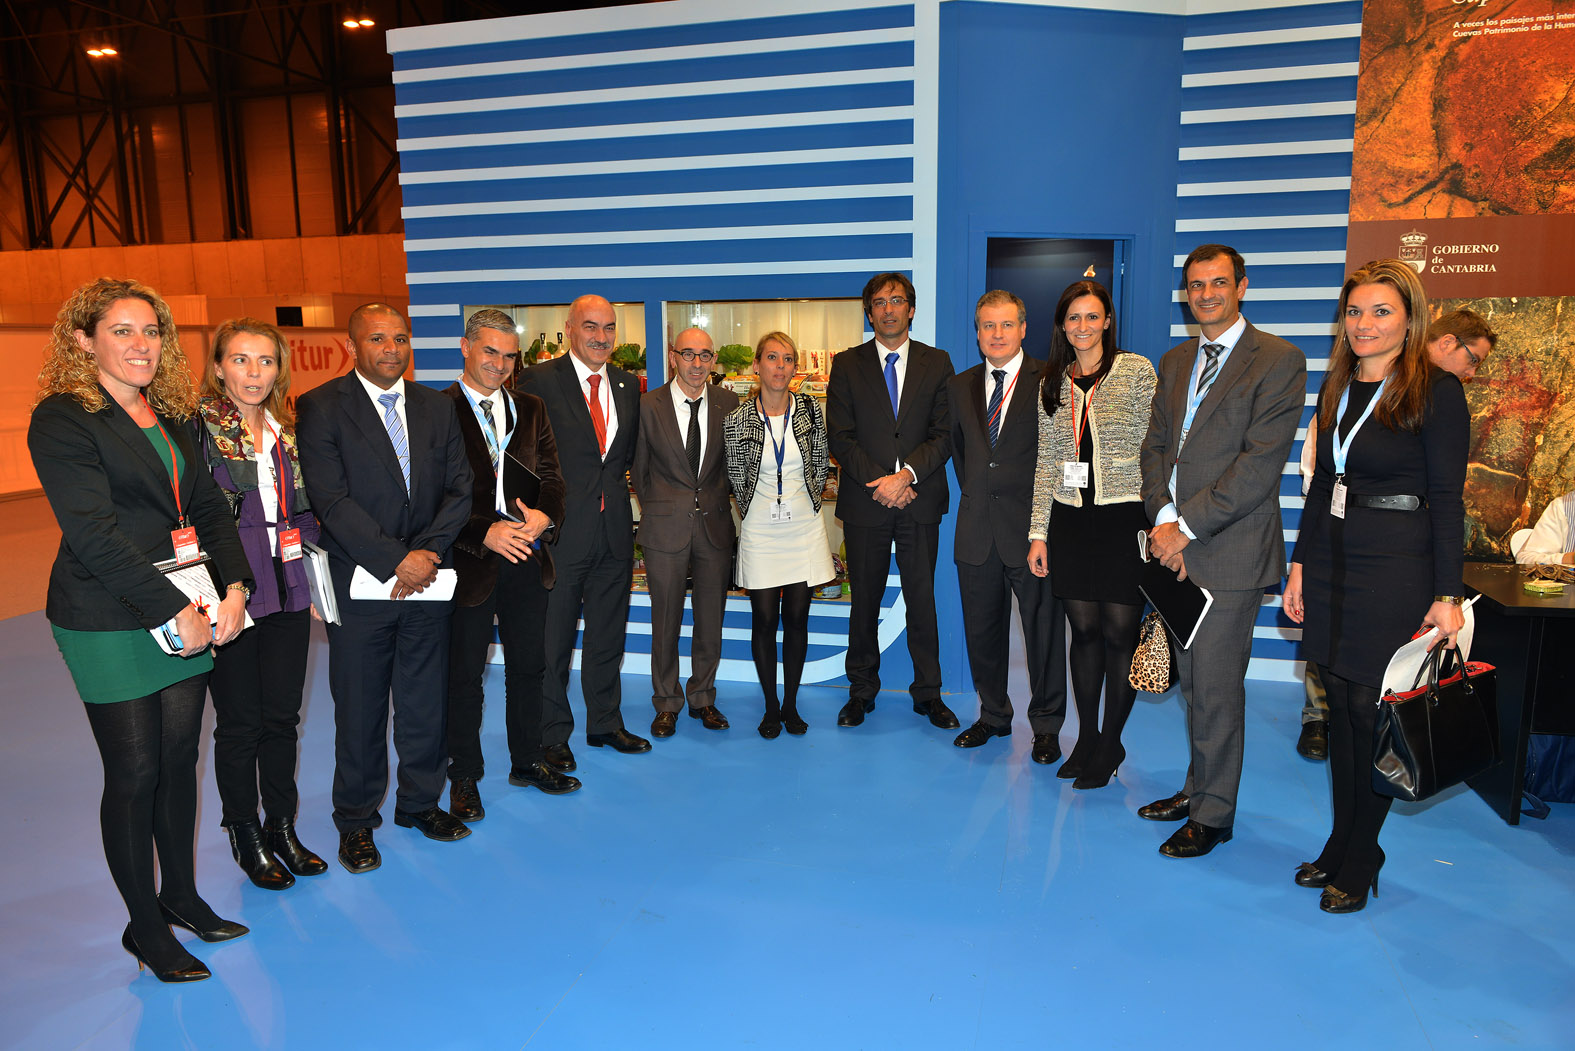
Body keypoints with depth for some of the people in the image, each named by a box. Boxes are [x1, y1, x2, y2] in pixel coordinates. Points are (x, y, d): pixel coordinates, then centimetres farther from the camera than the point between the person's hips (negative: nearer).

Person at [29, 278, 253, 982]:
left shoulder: (169, 414, 11)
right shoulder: (62, 418, -10)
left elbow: (208, 507, 10)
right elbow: (93, 532, -17)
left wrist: (234, 587, -5)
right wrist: (175, 611, -19)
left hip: (188, 615, 6)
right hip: (111, 625, -6)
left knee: (179, 758, 13)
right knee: (134, 773, 3)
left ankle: (180, 894, 30)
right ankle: (144, 926, 19)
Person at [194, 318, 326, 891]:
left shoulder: (288, 430, 10)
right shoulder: (197, 428, -7)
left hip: (288, 593, 5)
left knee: (282, 715, 13)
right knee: (240, 722, 7)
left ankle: (282, 827, 29)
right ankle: (247, 837, 25)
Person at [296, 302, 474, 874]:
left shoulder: (437, 407, 8)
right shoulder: (319, 408, -5)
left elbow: (459, 489, 4)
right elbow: (331, 501, -13)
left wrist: (427, 552, -11)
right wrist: (396, 561, -18)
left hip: (427, 579, 4)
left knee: (425, 701, 13)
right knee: (359, 709, 8)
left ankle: (420, 801, 32)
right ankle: (356, 821, 26)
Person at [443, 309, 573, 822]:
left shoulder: (531, 410, 11)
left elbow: (551, 477, 8)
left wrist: (542, 515, -13)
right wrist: (486, 533, -21)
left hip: (527, 557, 5)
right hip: (469, 561, -5)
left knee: (529, 665, 15)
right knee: (464, 673, 8)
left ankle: (527, 761, 33)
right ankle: (464, 776, 23)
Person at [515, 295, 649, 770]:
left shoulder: (628, 385, 10)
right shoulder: (539, 381, -7)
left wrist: (614, 485, 5)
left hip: (615, 526, 5)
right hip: (561, 527, -5)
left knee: (608, 632, 15)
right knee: (553, 636, 6)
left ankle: (605, 722, 31)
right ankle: (553, 735, 20)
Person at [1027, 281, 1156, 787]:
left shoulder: (1137, 371, 0)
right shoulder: (1052, 384, 10)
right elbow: (1046, 465, 10)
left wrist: (1157, 522, -7)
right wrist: (1038, 532, 7)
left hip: (1124, 518, -3)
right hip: (1070, 520, 3)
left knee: (1119, 632, 0)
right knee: (1084, 631, 8)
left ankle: (1110, 743, 17)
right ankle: (1086, 738, 22)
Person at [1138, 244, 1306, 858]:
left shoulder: (1279, 361, -5)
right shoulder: (1174, 363, 16)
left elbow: (1260, 464, -13)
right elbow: (1155, 446, 12)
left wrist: (1187, 526, -14)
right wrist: (1163, 519, -5)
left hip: (1229, 552, -6)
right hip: (1176, 546, 6)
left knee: (1215, 687, -1)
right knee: (1192, 680, 13)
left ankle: (1213, 814, 14)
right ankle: (1199, 787, 29)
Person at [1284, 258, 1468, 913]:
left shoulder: (1437, 390, -7)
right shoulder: (1336, 387, 11)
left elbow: (1447, 498, -9)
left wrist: (1448, 595, -12)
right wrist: (1301, 564, 12)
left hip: (1396, 570, -6)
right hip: (1331, 561, 6)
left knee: (1370, 711, -1)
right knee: (1340, 709, 11)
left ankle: (1359, 863, 14)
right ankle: (1342, 843, 24)